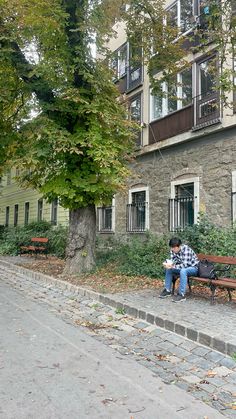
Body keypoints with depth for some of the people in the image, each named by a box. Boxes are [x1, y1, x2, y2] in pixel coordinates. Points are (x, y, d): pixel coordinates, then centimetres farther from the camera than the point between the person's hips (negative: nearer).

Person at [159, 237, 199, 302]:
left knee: (183, 271, -36)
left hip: (193, 267, -8)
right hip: (183, 267, 8)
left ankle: (181, 294, -30)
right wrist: (168, 264, -30)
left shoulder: (186, 249, -31)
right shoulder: (173, 250, -9)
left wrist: (173, 266, -43)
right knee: (168, 269, -2)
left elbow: (185, 265, -35)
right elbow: (173, 261, -8)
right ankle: (167, 290, 4)